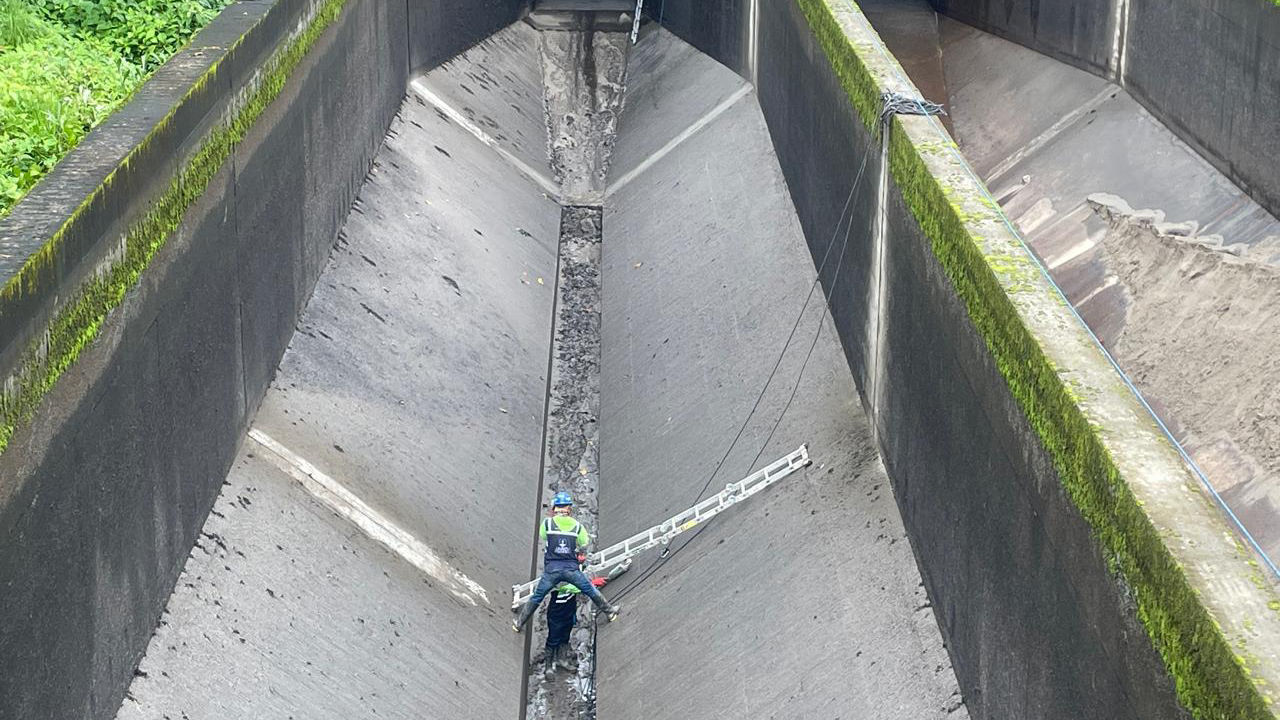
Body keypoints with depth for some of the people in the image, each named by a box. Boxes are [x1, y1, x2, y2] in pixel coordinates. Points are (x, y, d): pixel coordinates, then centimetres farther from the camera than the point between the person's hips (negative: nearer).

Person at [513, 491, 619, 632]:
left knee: (536, 597, 13)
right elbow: (584, 545, 11)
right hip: (572, 569, 0)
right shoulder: (577, 526, 1)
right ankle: (609, 611, 28)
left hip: (551, 570, 0)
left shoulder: (547, 523, -3)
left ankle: (519, 623, 20)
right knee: (591, 591, 17)